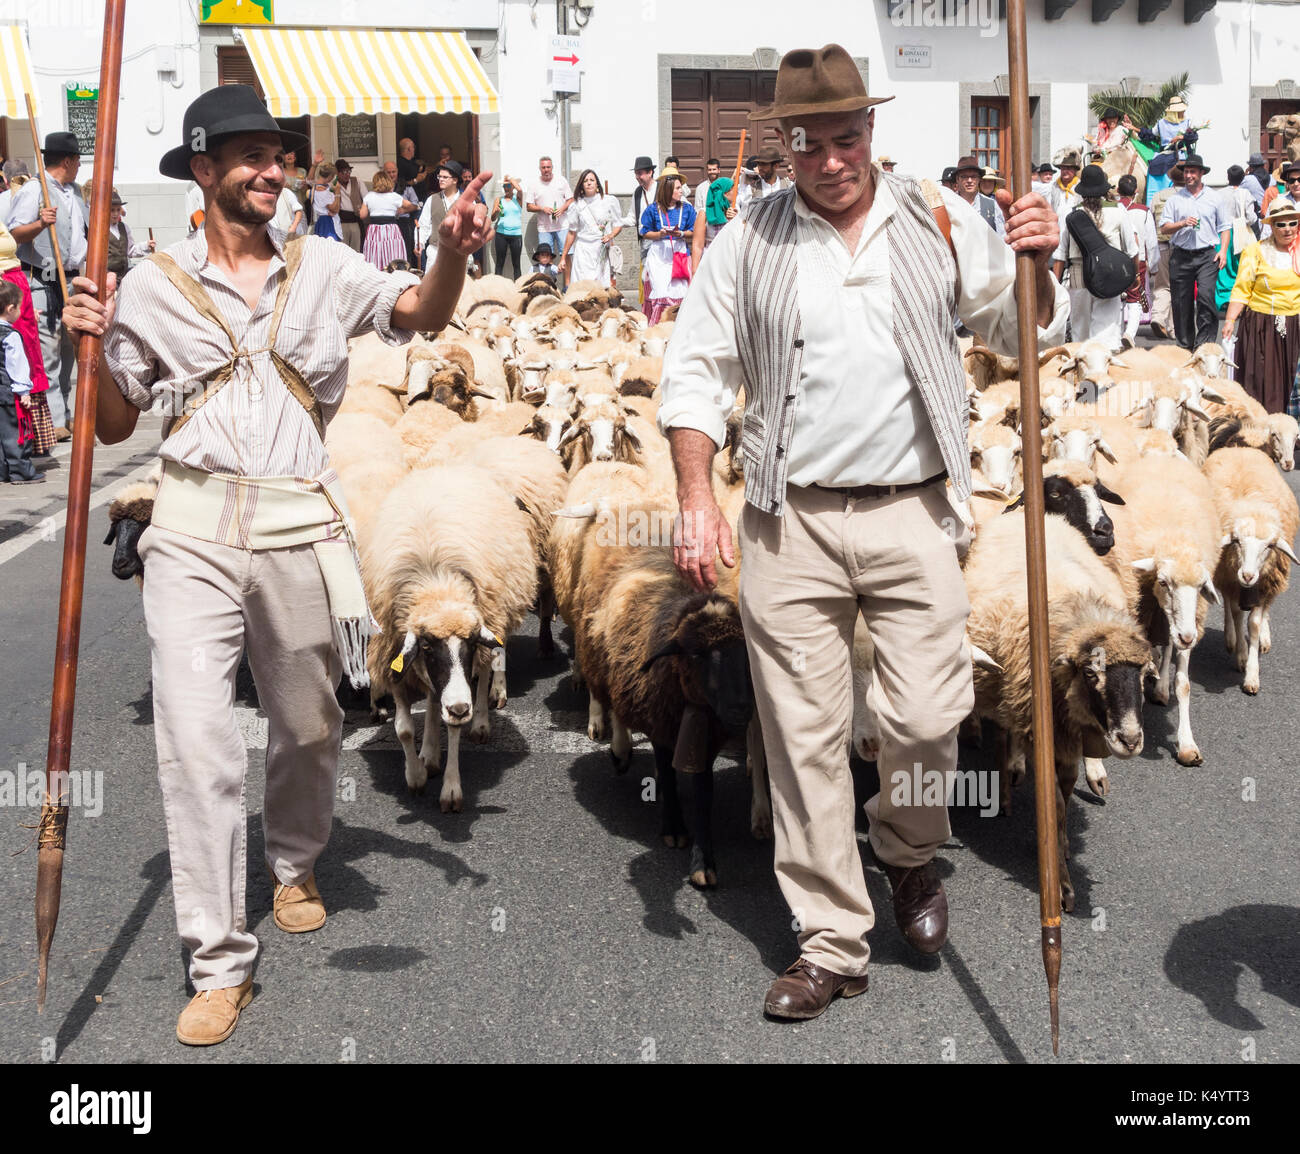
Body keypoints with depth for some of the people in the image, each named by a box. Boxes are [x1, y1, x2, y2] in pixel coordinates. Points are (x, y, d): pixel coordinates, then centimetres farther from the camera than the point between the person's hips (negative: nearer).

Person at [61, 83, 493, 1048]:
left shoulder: (323, 269, 8)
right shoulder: (154, 286, 5)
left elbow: (422, 313, -3)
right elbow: (115, 424, 11)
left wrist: (453, 252, -22)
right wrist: (93, 346, -7)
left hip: (300, 524, 1)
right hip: (195, 530, -1)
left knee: (309, 725, 13)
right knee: (196, 739, -8)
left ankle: (295, 865, 44)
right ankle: (221, 961, 1)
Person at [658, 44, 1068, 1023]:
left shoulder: (941, 224, 5)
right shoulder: (749, 242, 4)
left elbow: (1026, 336, 11)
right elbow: (696, 373, 6)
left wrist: (1034, 269, -10)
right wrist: (697, 500, -4)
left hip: (911, 513, 0)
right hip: (789, 525, 0)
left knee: (929, 718, -2)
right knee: (805, 739, 3)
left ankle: (910, 854, 32)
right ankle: (831, 944, 17)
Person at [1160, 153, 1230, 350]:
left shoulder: (1213, 198, 10)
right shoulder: (1175, 199, 9)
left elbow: (1224, 227, 14)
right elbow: (1164, 228, 5)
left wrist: (1223, 250, 1)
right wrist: (1182, 224, -13)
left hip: (1207, 255, -1)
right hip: (1181, 256, 1)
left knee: (1205, 295, -18)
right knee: (1181, 301, 2)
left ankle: (1205, 340, -13)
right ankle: (1185, 343, 13)